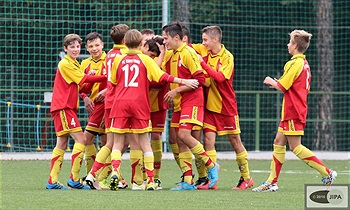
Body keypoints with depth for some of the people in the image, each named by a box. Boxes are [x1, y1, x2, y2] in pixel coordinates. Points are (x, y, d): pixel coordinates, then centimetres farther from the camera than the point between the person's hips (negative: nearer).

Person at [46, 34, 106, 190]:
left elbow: (80, 83, 16)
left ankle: (52, 181, 9)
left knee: (62, 144, 9)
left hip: (68, 107, 10)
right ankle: (74, 179, -12)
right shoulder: (65, 64, -10)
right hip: (63, 107, -10)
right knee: (81, 140, -13)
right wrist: (106, 78, -13)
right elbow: (83, 80, -13)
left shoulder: (74, 64, 20)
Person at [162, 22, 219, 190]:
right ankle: (188, 181, 3)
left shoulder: (188, 53, -11)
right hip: (178, 103, 9)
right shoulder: (171, 56, 15)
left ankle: (211, 166, -3)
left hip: (192, 100, -9)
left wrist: (177, 90, -16)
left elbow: (200, 79, -16)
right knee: (180, 142, 2)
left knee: (184, 134, -20)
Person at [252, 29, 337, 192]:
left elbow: (282, 86, -18)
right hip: (295, 110, 10)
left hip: (293, 111, -10)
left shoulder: (294, 64, -15)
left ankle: (327, 173, -8)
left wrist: (271, 81, 3)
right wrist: (277, 83, 19)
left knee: (295, 147, -7)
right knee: (279, 142, 10)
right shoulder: (305, 64, 14)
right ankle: (272, 182, 10)